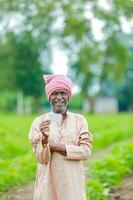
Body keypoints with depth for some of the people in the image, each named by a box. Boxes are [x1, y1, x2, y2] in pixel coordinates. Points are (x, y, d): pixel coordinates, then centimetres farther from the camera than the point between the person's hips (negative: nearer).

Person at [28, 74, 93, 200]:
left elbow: (86, 151, -7)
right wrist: (44, 138, -25)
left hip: (73, 181, 1)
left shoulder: (79, 120, 0)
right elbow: (42, 159, -7)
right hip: (48, 181, -1)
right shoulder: (39, 122, -3)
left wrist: (57, 146, -13)